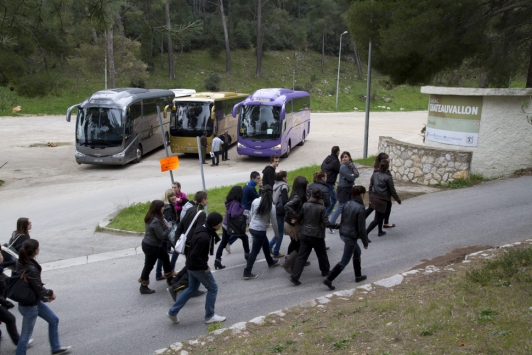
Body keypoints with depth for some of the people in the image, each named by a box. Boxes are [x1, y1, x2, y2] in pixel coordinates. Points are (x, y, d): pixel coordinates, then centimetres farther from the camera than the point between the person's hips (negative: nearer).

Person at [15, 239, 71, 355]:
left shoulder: (21, 262, -5)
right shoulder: (31, 269, -32)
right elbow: (39, 289, -23)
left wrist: (46, 295, 3)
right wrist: (50, 293, -3)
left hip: (35, 301, 9)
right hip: (29, 306, -9)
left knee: (54, 320, 21)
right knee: (26, 335, 8)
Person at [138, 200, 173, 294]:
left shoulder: (150, 217, 2)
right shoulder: (156, 221, -27)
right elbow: (161, 235, -23)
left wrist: (166, 227, -1)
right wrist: (168, 229, -9)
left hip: (149, 244, 10)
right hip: (151, 246, -10)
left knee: (165, 256, 23)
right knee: (148, 266, 5)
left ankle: (169, 278, 37)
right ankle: (143, 287, 20)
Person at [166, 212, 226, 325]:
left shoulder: (201, 227, -1)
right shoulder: (204, 237, -30)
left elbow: (192, 243, 15)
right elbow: (195, 255, -31)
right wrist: (205, 267, -19)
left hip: (191, 265, 10)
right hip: (198, 267, -9)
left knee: (192, 288, 22)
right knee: (212, 288, 7)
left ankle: (173, 311, 24)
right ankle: (209, 316, 18)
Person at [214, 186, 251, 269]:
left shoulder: (229, 201, 3)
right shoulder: (236, 203, -23)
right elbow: (234, 215, -33)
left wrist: (241, 210, 0)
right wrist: (242, 209, -21)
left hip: (225, 225, 7)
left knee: (223, 243, 11)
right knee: (245, 237, 17)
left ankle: (217, 260, 5)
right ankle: (247, 254, 30)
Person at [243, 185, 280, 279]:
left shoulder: (255, 201, -5)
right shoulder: (271, 206, -14)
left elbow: (251, 214, 5)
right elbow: (274, 222, -7)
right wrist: (277, 234, 5)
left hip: (252, 228, 6)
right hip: (260, 230, -6)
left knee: (265, 244, 27)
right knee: (254, 251, 1)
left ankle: (271, 262, 46)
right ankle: (247, 273, 2)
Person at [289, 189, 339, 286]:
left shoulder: (305, 205, -2)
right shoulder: (322, 208, -14)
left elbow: (299, 218, 6)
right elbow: (326, 223, -18)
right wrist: (339, 226, -13)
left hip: (305, 234, 3)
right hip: (317, 235, -3)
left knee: (301, 256, 4)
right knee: (321, 254, 20)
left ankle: (295, 276, -4)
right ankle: (325, 271, 39)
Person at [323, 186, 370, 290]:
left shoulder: (347, 204, 3)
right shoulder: (360, 208, -20)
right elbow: (361, 228, -17)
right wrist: (365, 242, -7)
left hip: (343, 234, 9)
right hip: (351, 237, -8)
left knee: (357, 252, 26)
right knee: (344, 261, 1)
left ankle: (358, 276, 38)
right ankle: (329, 279, -1)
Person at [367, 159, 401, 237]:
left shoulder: (374, 175, 2)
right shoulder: (388, 177, -15)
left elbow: (370, 187, 8)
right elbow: (392, 190, -9)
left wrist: (370, 198, 19)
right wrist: (398, 200, 5)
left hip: (373, 198, 7)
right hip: (382, 200, -7)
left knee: (381, 215, 26)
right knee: (377, 219, -1)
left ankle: (380, 231, 37)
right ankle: (365, 233, -12)